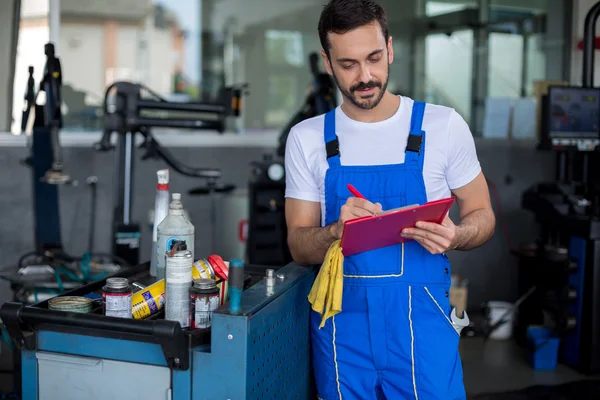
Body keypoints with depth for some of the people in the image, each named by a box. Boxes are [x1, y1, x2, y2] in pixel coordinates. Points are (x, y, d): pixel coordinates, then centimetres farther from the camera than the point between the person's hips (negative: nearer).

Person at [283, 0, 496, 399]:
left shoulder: (444, 125, -4)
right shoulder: (306, 138, 1)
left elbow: (481, 215, 5)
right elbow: (299, 246, 2)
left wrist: (454, 237, -18)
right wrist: (338, 231, -20)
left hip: (421, 321, -1)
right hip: (341, 324, 2)